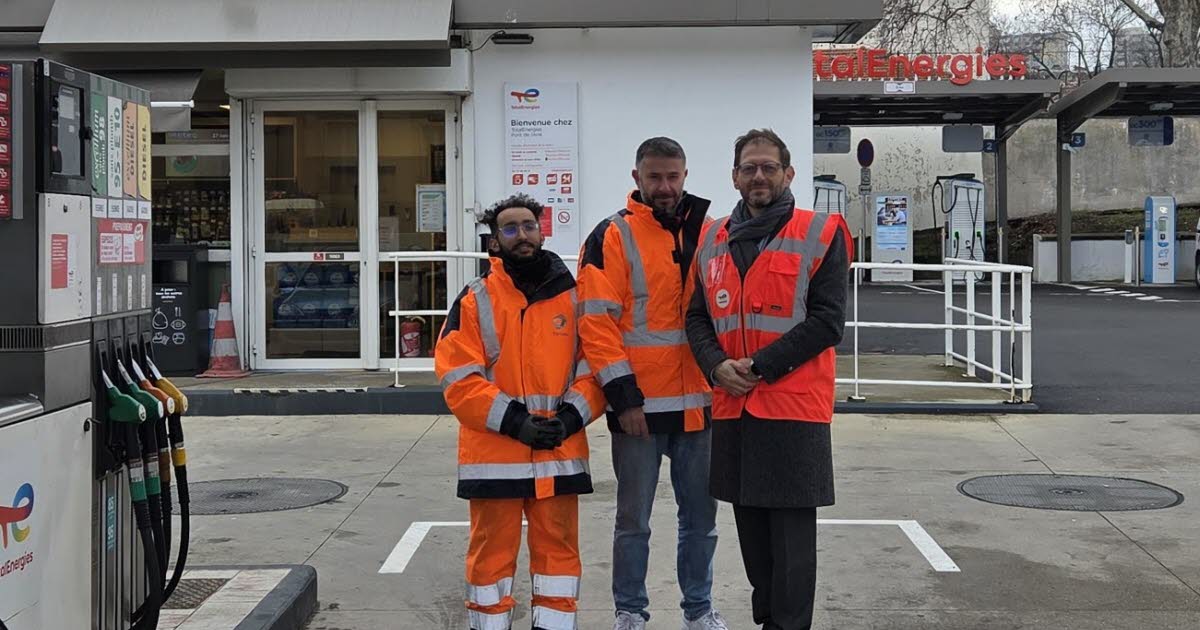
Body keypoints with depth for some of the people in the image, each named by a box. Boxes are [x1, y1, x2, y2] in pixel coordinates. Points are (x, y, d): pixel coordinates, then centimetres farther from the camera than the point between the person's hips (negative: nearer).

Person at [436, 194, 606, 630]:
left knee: (558, 548, 9)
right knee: (492, 552, 6)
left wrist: (571, 416, -9)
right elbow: (458, 377, -7)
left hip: (560, 452, 2)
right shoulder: (475, 300, 0)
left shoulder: (573, 296, 7)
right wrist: (514, 421, -14)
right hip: (493, 453, -2)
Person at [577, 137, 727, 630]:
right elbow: (597, 322, -11)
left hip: (698, 403, 4)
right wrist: (623, 395, -15)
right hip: (639, 405, -4)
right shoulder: (612, 237, -5)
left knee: (701, 517, 13)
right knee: (633, 520, 7)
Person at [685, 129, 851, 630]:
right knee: (750, 528, 13)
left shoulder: (821, 234, -2)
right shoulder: (712, 240, 13)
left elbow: (827, 320, -9)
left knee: (791, 532, -1)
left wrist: (760, 366, -15)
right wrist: (717, 366, -7)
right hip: (730, 407, 5)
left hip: (794, 406, -5)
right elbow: (697, 317, 13)